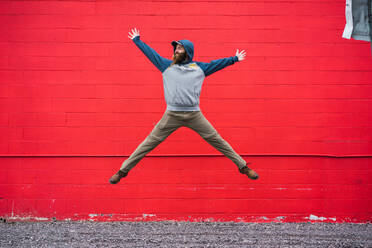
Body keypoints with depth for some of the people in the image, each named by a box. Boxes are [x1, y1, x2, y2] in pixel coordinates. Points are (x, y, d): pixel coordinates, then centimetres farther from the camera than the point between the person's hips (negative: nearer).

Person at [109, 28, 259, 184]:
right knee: (149, 143, 0)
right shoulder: (167, 66, 10)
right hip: (171, 115, 0)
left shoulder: (199, 67, 9)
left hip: (195, 115, 0)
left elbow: (216, 64, 20)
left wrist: (235, 59, 27)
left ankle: (243, 166, 13)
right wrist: (136, 40, 25)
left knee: (217, 140, 2)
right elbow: (150, 53, 18)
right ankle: (123, 170, 8)